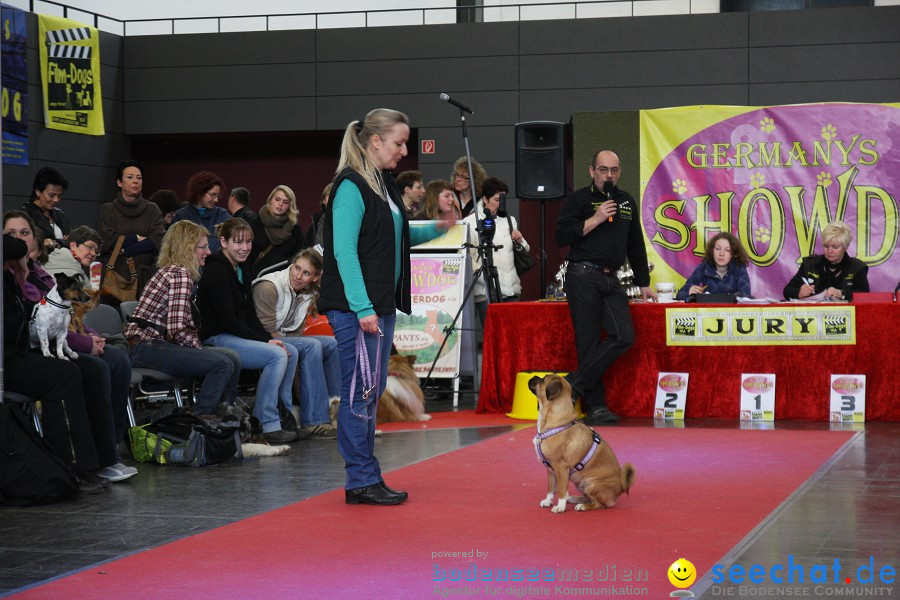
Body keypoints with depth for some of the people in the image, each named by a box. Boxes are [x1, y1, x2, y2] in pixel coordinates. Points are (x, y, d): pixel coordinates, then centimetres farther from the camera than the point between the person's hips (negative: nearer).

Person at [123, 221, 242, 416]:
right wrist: (203, 351, -7)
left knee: (232, 358, 3)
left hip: (154, 344, 10)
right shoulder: (180, 275, -13)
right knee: (221, 364, -21)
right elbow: (177, 330, -21)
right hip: (146, 347, -10)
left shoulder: (171, 271, 19)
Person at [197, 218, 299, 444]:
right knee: (277, 355, -23)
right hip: (215, 339, -10)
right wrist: (264, 340, -18)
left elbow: (249, 314, 15)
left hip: (236, 336, 10)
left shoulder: (241, 270, 15)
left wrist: (268, 338, -3)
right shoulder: (216, 271, -15)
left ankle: (284, 414, 6)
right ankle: (268, 425, -21)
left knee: (291, 352, 0)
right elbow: (227, 319, -19)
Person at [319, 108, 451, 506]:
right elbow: (344, 250, -19)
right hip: (356, 308, -10)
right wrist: (362, 308, -23)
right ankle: (361, 481, 0)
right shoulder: (351, 186, -13)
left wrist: (435, 228, 10)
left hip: (380, 305, 10)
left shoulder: (383, 183, 16)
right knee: (359, 391, -5)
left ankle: (366, 479, 18)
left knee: (371, 392, 12)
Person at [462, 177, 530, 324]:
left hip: (511, 290, 5)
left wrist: (520, 241, 3)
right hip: (487, 293, -5)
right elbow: (467, 258, -8)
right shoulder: (470, 222, 0)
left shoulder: (509, 220, 18)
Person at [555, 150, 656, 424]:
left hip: (611, 279, 6)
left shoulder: (627, 202, 18)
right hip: (583, 276, -5)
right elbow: (561, 236, -10)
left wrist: (643, 284, 23)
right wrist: (596, 219, -14)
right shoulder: (579, 200, 1)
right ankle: (595, 406, 0)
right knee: (589, 342, -5)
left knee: (624, 336, -10)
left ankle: (573, 386, -7)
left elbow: (635, 245, 24)